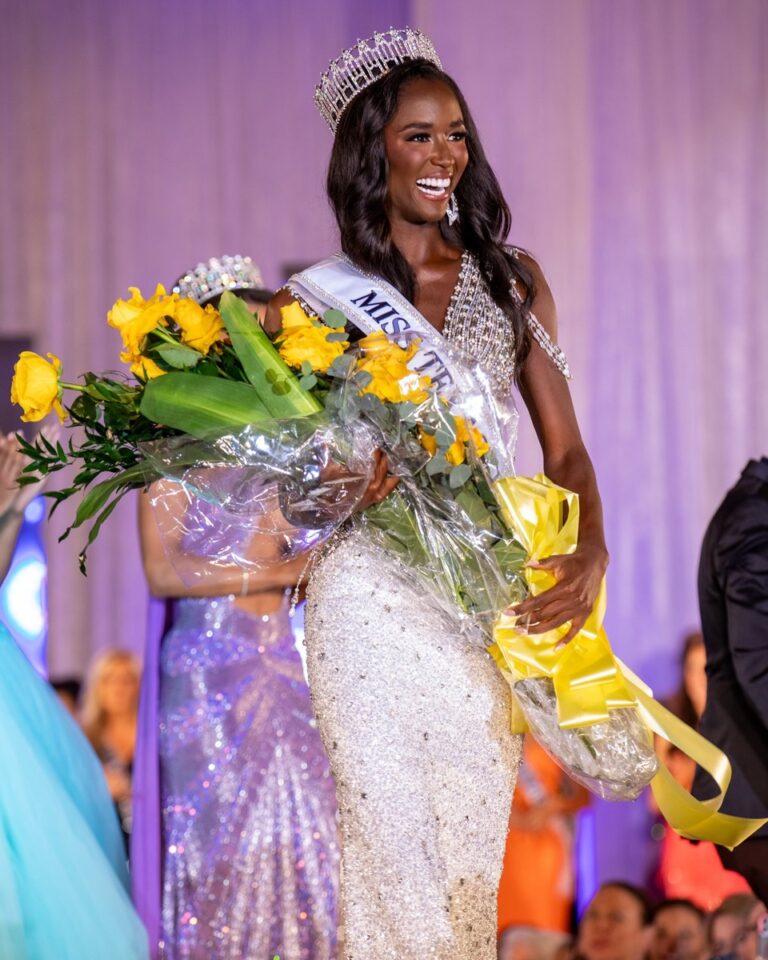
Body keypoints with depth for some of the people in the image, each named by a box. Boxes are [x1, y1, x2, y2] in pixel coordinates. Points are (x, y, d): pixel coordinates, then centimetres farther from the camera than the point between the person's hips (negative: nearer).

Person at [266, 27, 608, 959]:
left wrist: (589, 548, -9)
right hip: (371, 597, -2)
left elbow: (565, 446, 9)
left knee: (475, 852, 4)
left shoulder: (511, 281, 11)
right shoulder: (318, 298, 4)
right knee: (394, 855, -6)